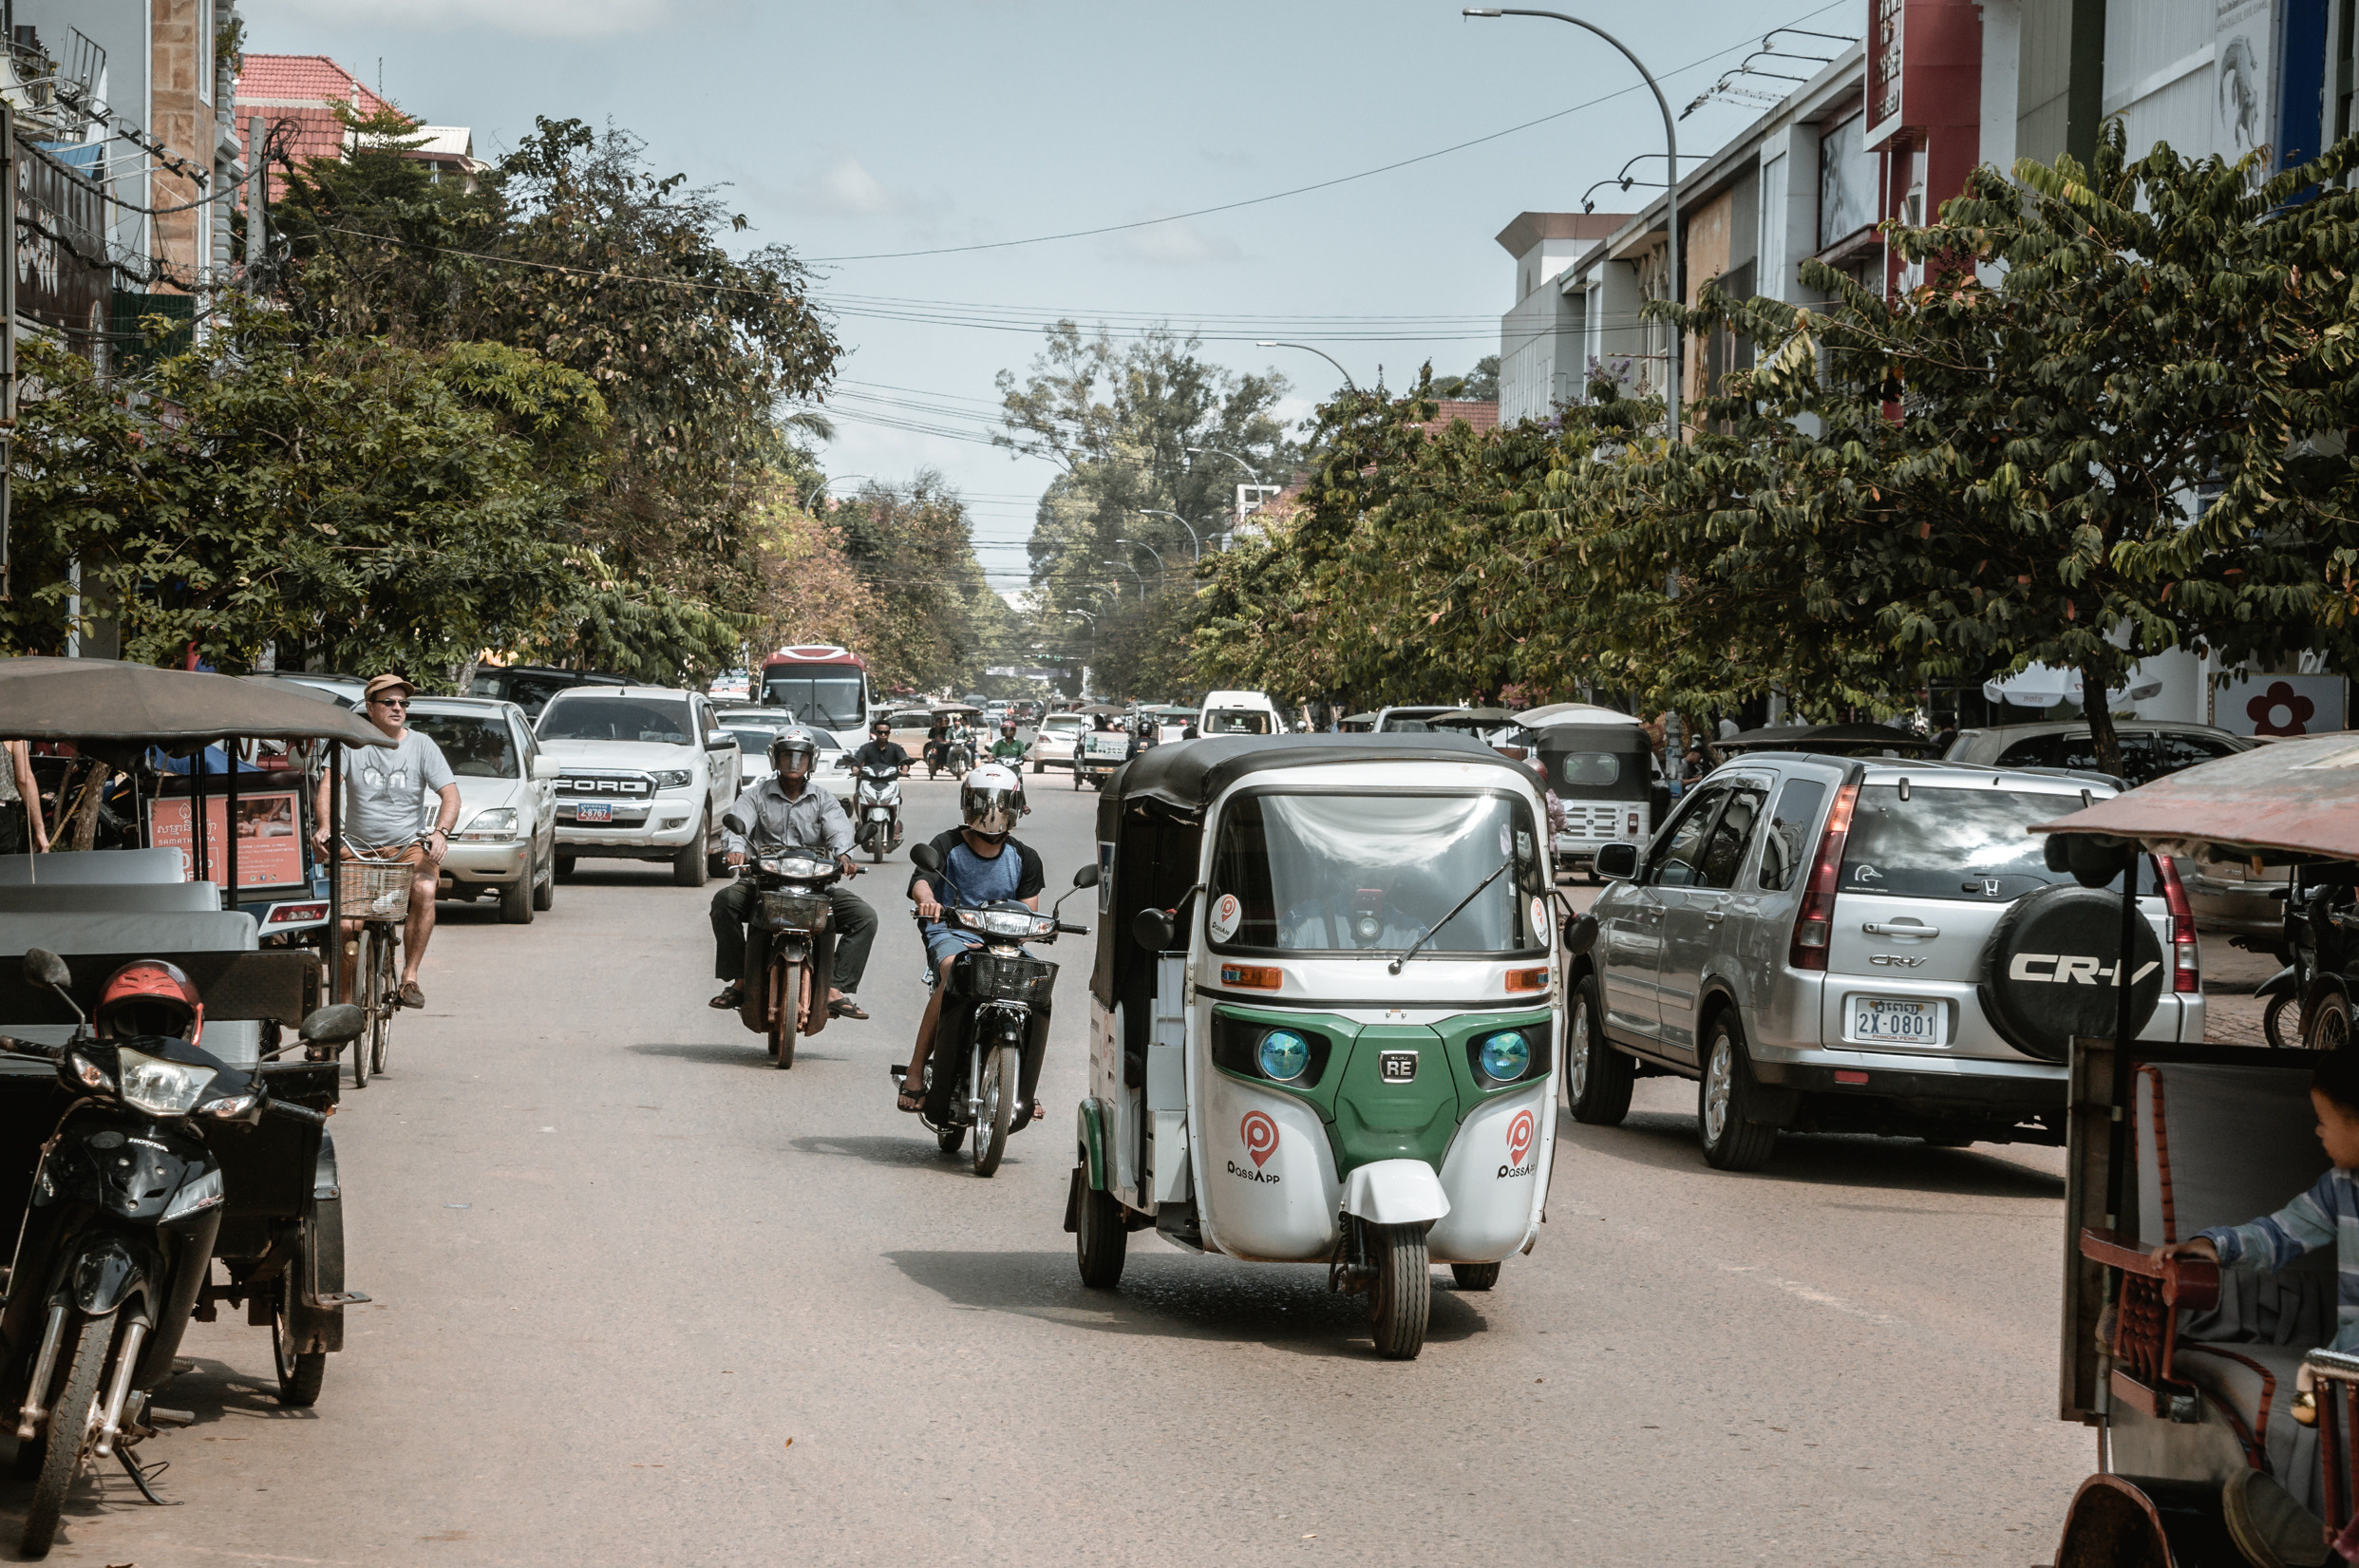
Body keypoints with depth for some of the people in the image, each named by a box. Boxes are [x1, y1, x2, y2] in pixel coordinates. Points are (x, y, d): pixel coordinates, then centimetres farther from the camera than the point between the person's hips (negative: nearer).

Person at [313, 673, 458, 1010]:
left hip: (407, 846, 0)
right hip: (357, 849, 0)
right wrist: (324, 826, -30)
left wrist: (440, 832, -24)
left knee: (424, 889, -33)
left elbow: (450, 794, -4)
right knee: (345, 926, -16)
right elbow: (328, 783, -10)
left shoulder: (421, 745, 4)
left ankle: (410, 976, -24)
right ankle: (345, 999, 7)